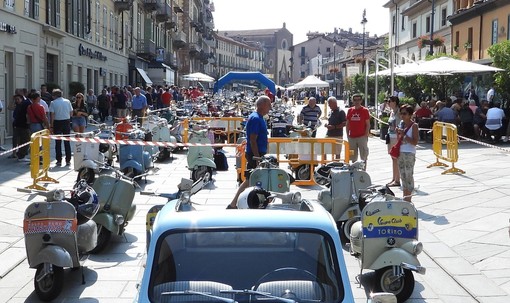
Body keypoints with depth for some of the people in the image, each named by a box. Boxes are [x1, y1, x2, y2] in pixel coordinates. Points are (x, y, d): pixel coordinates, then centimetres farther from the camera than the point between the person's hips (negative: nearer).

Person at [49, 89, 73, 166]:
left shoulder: (53, 103, -6)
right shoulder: (67, 101, 2)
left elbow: (52, 115, -9)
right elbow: (71, 113, 4)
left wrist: (51, 126, -5)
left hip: (57, 123, -2)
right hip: (67, 122, 2)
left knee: (58, 142, 6)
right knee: (67, 142, 8)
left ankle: (59, 161, 6)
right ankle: (68, 160, 9)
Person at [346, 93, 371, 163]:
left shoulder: (365, 110, -2)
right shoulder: (350, 110, 8)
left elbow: (368, 124, -3)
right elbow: (347, 124, 12)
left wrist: (366, 135, -10)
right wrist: (347, 134, 6)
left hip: (362, 137, -4)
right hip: (352, 137, 4)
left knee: (363, 156, 0)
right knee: (353, 156, 12)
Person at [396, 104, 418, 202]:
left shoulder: (414, 125, -9)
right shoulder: (401, 124, 11)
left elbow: (415, 142, -16)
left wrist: (404, 134, -22)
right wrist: (398, 133, -1)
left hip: (409, 154, -7)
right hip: (400, 153, 7)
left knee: (409, 176, -5)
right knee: (403, 176, 11)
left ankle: (408, 199, -2)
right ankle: (405, 198, 18)